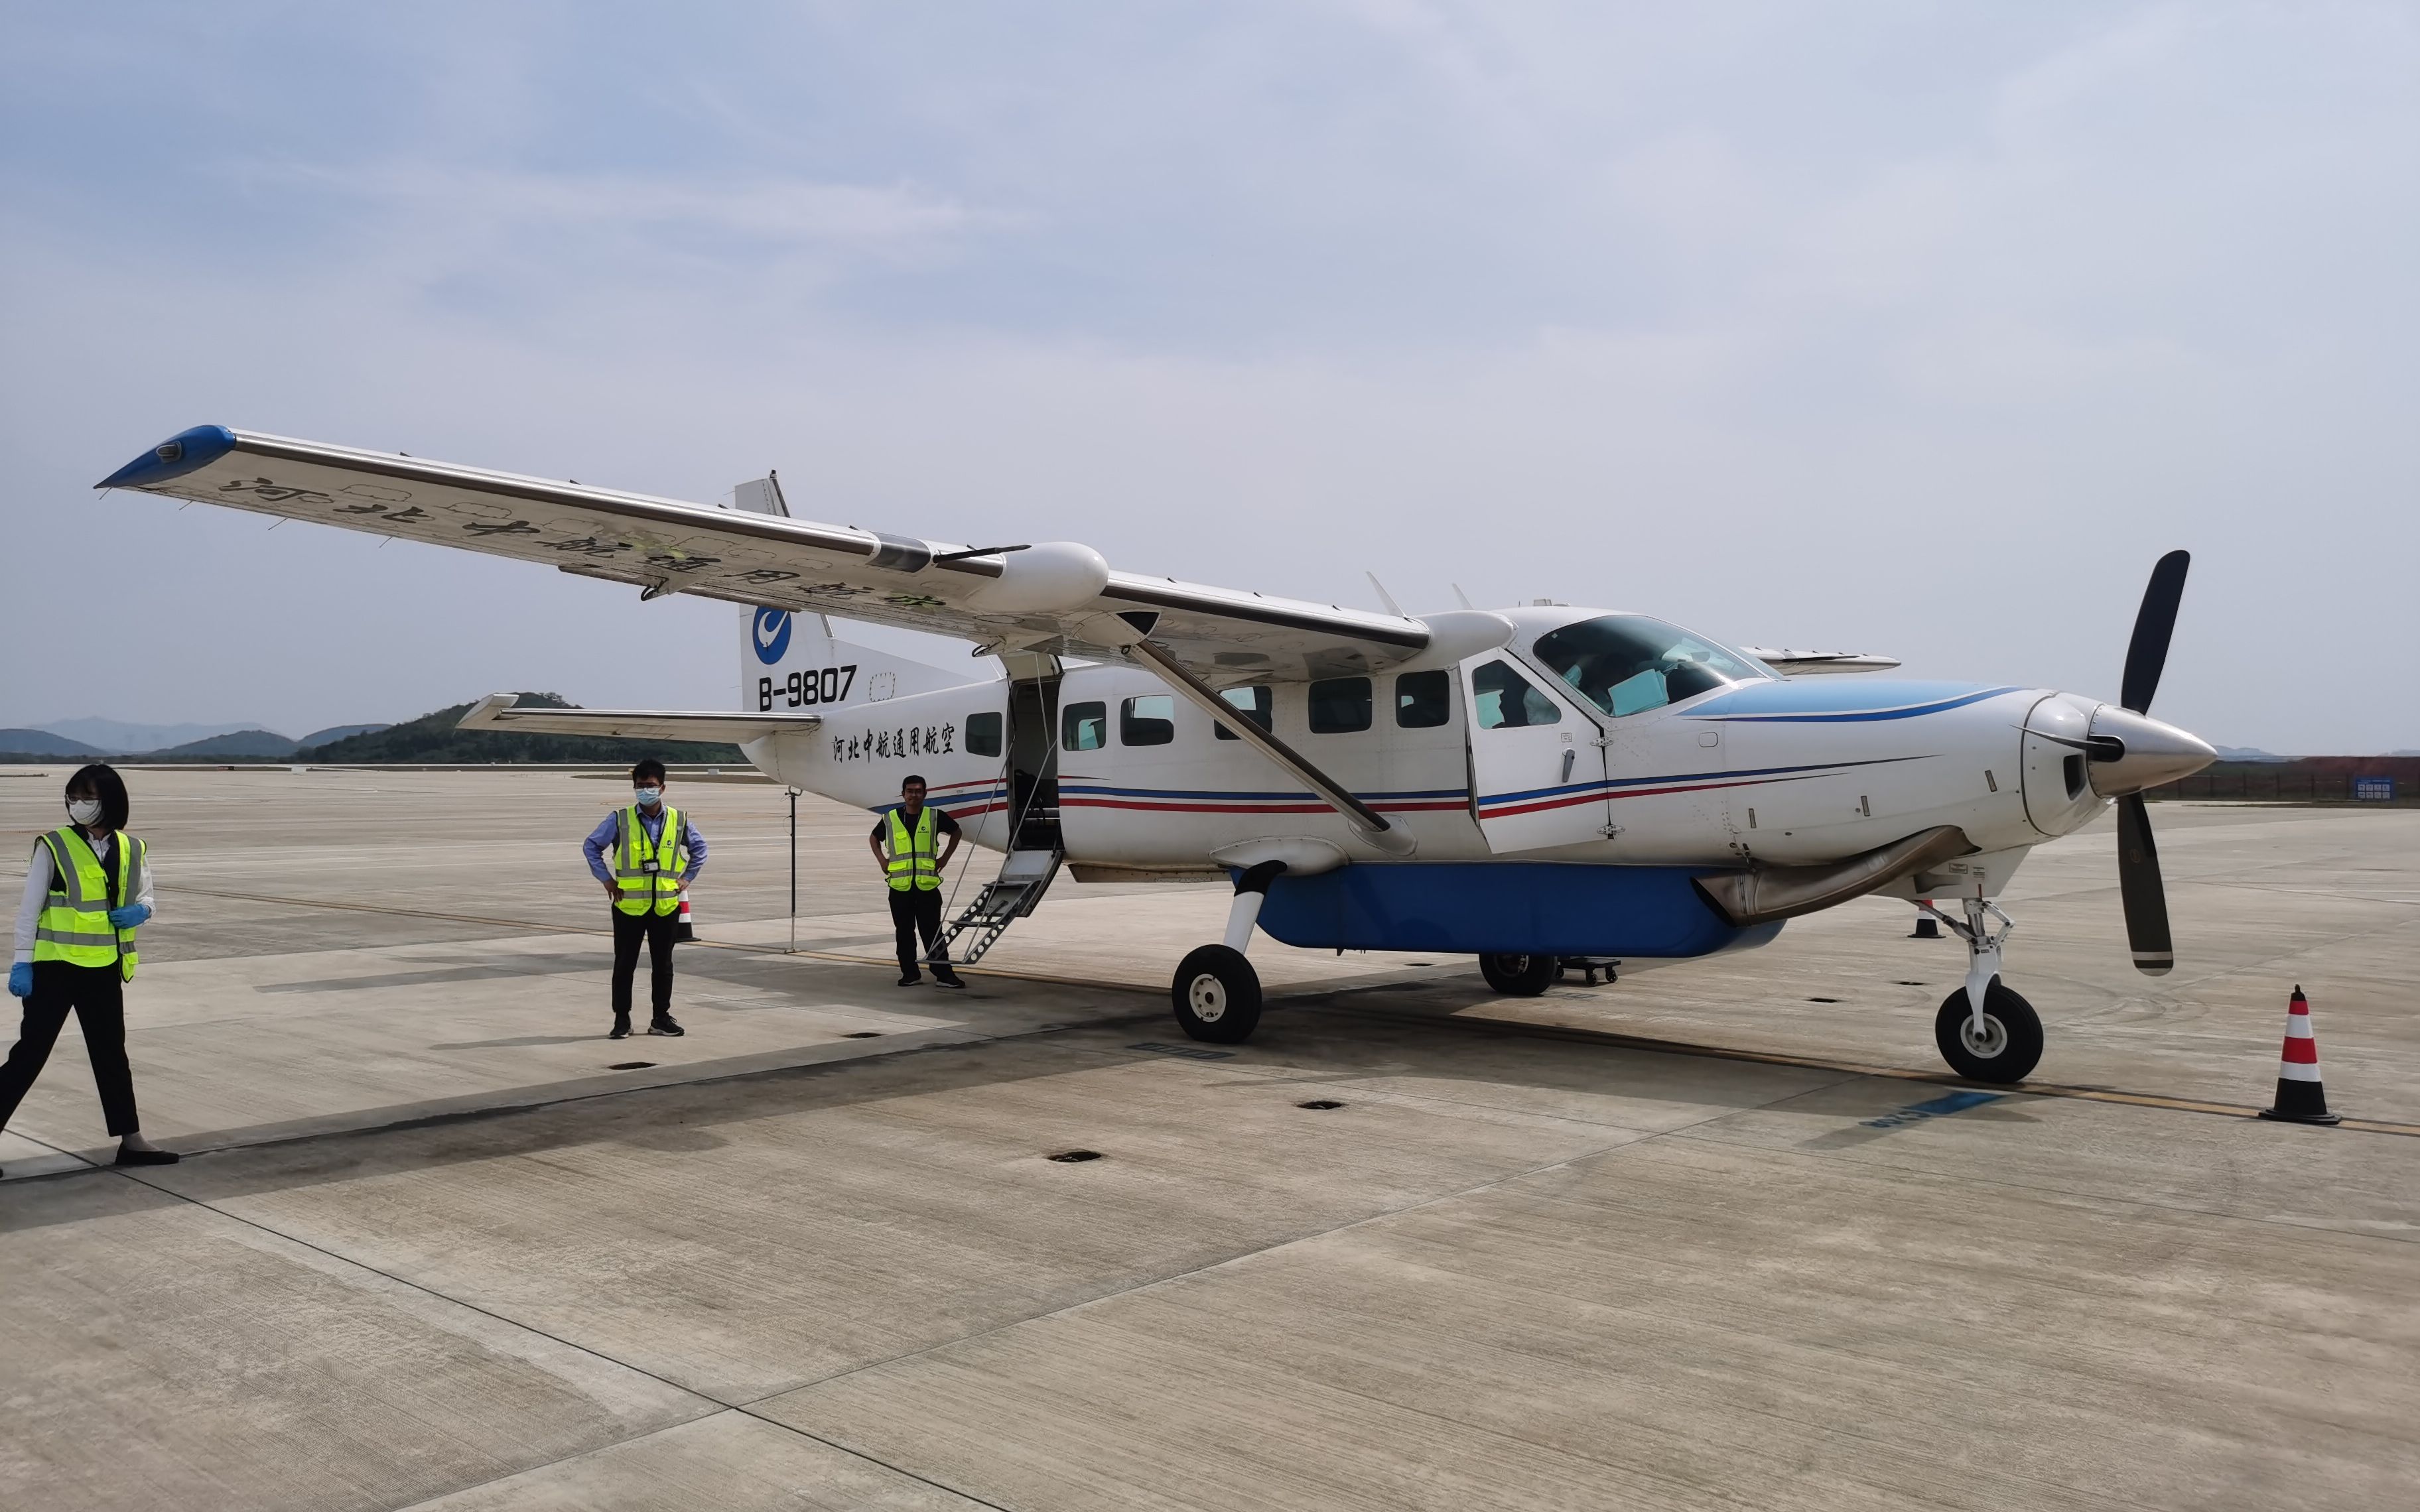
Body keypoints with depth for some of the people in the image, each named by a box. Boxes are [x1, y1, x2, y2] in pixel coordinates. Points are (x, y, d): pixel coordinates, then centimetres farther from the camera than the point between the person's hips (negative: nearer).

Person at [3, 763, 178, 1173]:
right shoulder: (53, 846, -8)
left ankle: (131, 1140, 19)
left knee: (112, 1055, 12)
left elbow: (145, 897, 16)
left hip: (104, 969, 4)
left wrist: (140, 912, -7)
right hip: (54, 968, -4)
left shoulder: (132, 850, 4)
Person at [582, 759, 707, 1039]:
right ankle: (621, 1020, 13)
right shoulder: (620, 820, -4)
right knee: (625, 964, 3)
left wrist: (687, 877, 10)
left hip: (666, 906, 2)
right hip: (629, 906, -2)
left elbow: (699, 847, 18)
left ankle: (661, 1018, 19)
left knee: (663, 964, 9)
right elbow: (591, 845, 8)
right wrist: (606, 878, 2)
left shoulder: (678, 821, 2)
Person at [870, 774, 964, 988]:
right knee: (904, 932, 6)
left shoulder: (935, 817, 2)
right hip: (900, 886, 1)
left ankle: (944, 974, 2)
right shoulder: (890, 819, 5)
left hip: (927, 884, -1)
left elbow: (955, 832, 18)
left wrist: (945, 858, 10)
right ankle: (909, 974, 15)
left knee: (932, 932, -2)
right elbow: (874, 838, 23)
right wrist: (882, 860, 10)